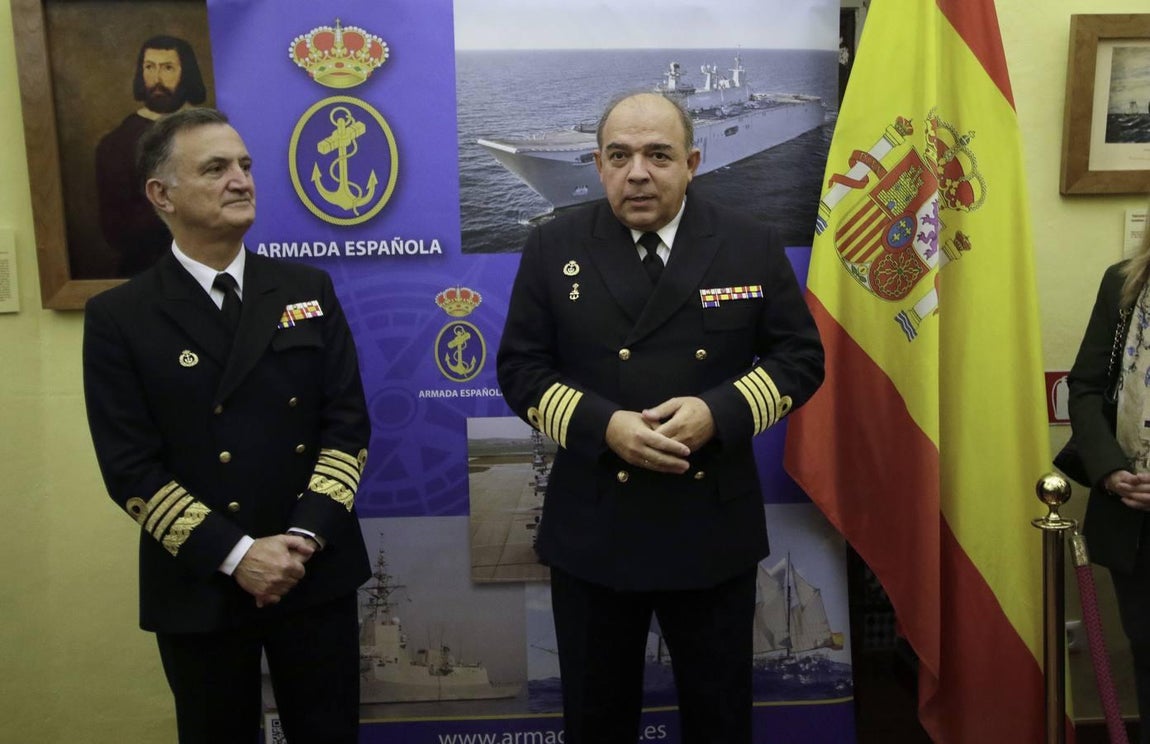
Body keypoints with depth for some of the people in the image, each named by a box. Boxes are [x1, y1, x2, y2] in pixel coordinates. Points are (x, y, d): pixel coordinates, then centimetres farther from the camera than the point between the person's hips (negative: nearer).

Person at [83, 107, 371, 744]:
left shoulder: (308, 290, 3)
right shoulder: (118, 317, -4)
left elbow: (348, 423, -1)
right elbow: (131, 468, -8)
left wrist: (306, 537, -12)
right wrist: (234, 554, -15)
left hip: (317, 573, 2)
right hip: (199, 587, -2)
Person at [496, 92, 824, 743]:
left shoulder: (753, 246, 0)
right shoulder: (554, 248, 0)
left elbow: (801, 356, 1)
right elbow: (521, 368, -1)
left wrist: (718, 412, -17)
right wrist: (602, 425, -18)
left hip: (714, 526, 0)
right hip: (592, 530, 0)